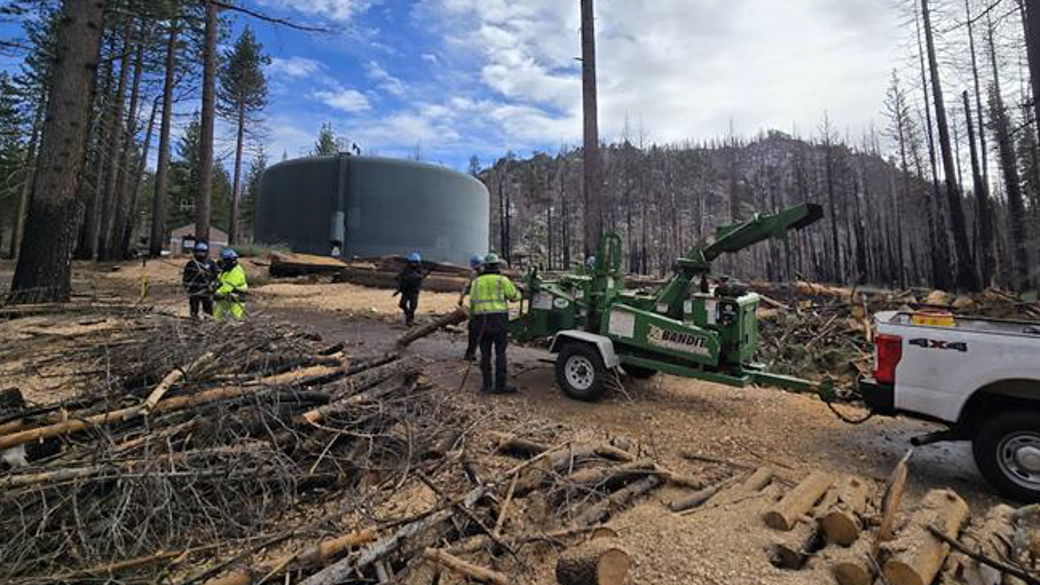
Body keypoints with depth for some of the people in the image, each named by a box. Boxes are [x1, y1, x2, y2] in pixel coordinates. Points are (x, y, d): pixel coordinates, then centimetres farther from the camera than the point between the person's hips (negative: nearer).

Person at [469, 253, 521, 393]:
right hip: (499, 318, -4)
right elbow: (514, 297, 5)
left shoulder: (476, 281, 10)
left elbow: (472, 302, 8)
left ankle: (486, 384, 12)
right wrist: (517, 290, 26)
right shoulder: (502, 280, -1)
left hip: (481, 320, 4)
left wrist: (473, 316, 22)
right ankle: (500, 385, 2)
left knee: (485, 353, 9)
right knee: (500, 353, 0)